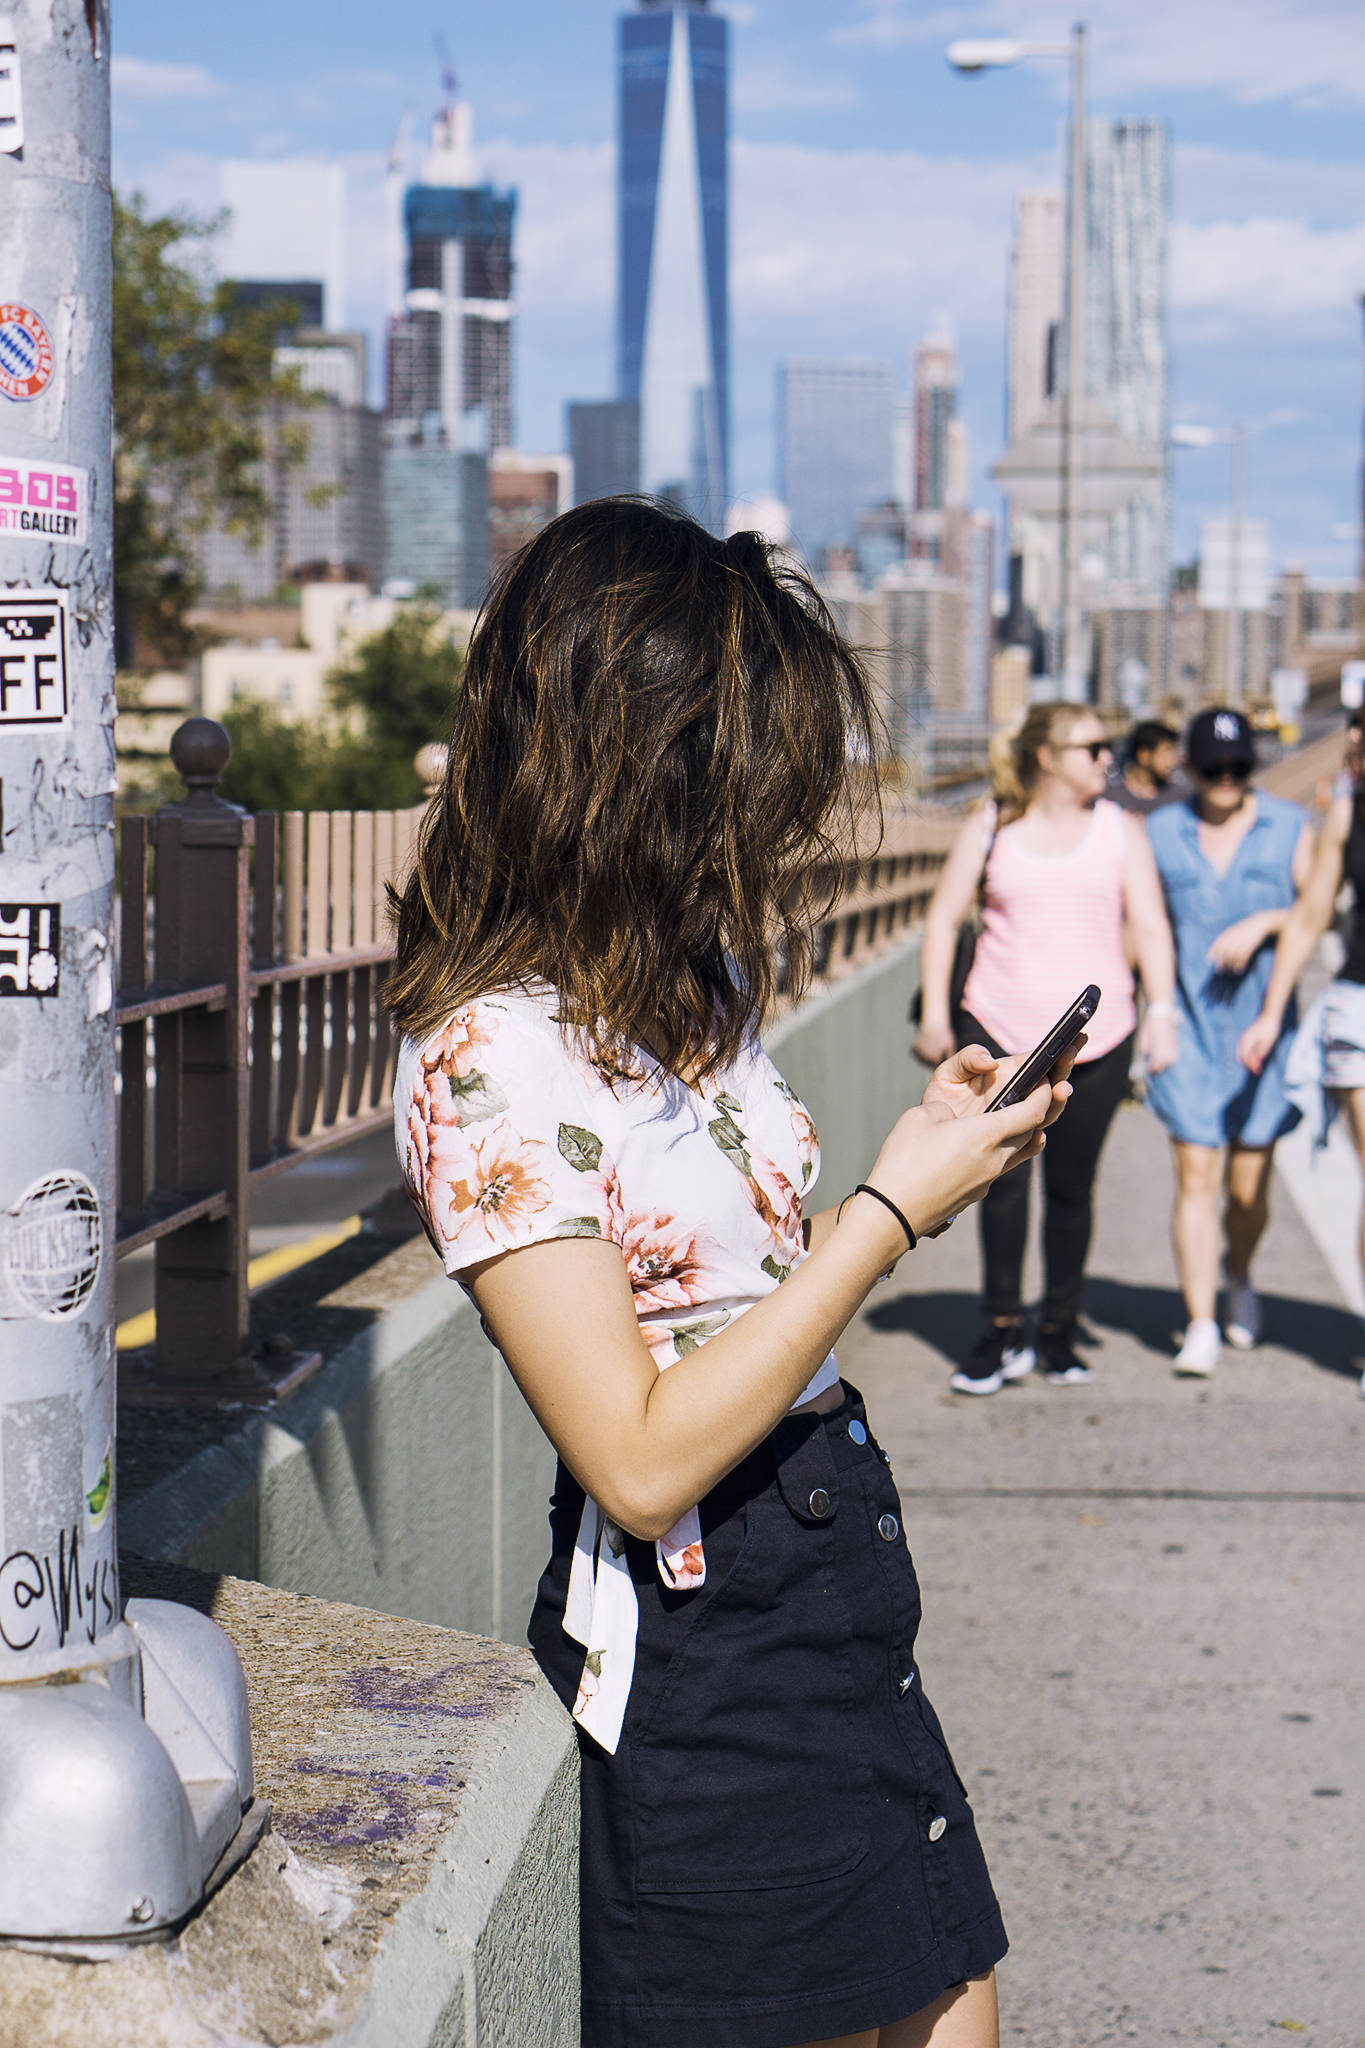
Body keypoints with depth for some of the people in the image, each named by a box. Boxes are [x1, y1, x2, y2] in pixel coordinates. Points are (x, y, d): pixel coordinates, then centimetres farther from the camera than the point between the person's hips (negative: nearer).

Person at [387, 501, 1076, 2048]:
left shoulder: (695, 988, 7)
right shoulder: (492, 1057, -20)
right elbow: (643, 1460, -24)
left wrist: (932, 1148, 2)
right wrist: (894, 1208, -19)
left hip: (838, 1599, 9)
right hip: (695, 1646, -8)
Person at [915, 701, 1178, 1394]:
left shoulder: (1120, 830, 9)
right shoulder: (990, 827, 6)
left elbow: (1149, 925, 6)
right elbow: (944, 919, 8)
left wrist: (1161, 1009, -6)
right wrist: (935, 1012, 2)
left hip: (1096, 1036, 1)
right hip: (999, 1030, -1)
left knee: (1071, 1184, 3)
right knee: (1002, 1182, -5)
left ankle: (1058, 1335, 14)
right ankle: (1002, 1335, 5)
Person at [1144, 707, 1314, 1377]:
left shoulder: (1288, 828, 6)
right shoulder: (1161, 833, 7)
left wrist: (1264, 923, -13)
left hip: (1262, 1023, 0)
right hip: (1188, 1022, 0)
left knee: (1248, 1183, 5)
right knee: (1196, 1177, -8)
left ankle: (1239, 1280, 35)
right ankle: (1200, 1326, -6)